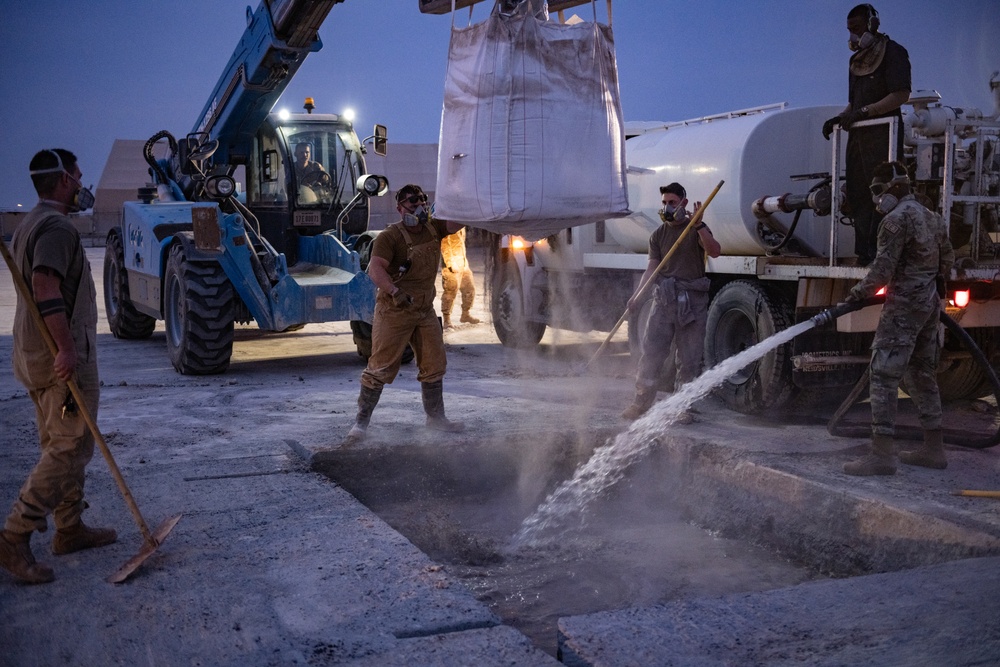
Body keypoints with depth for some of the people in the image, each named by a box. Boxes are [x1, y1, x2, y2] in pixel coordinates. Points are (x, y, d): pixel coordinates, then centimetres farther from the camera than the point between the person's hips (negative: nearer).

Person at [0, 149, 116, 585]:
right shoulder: (56, 227, -16)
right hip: (63, 356, -11)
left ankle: (70, 529, 24)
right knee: (71, 448, -8)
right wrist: (66, 349, -31)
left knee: (59, 445, 15)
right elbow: (46, 286, -28)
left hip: (37, 354, 11)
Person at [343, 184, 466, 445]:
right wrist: (395, 292, -40)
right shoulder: (390, 236, -15)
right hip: (394, 310, -6)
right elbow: (376, 268, -26)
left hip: (425, 310, 7)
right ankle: (361, 423, 5)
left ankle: (436, 417, 27)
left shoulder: (433, 228, 7)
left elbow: (456, 223, -2)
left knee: (434, 365, 12)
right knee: (381, 367, -4)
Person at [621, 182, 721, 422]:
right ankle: (642, 401, 8)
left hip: (693, 301, -3)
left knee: (689, 358, 1)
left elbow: (715, 251, -15)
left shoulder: (696, 229, 3)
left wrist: (699, 226, -25)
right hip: (664, 298, 3)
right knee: (651, 352, -2)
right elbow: (652, 268, 6)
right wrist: (637, 295, -8)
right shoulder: (658, 235, 13)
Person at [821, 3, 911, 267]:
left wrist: (864, 111, -21)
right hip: (858, 134, 8)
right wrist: (839, 118, 6)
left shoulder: (893, 53, -3)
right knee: (857, 194, 3)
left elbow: (901, 95, -14)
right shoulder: (856, 60, 21)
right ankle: (864, 252, 5)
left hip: (883, 132, -8)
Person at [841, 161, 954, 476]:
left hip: (904, 306, -10)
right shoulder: (931, 217, 16)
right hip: (929, 303, 10)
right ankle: (934, 448, 22)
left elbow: (883, 269, -17)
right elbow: (947, 258, 26)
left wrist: (860, 291, -3)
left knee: (883, 376, -10)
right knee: (922, 375, 16)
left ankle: (881, 454, -14)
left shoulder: (896, 219, -14)